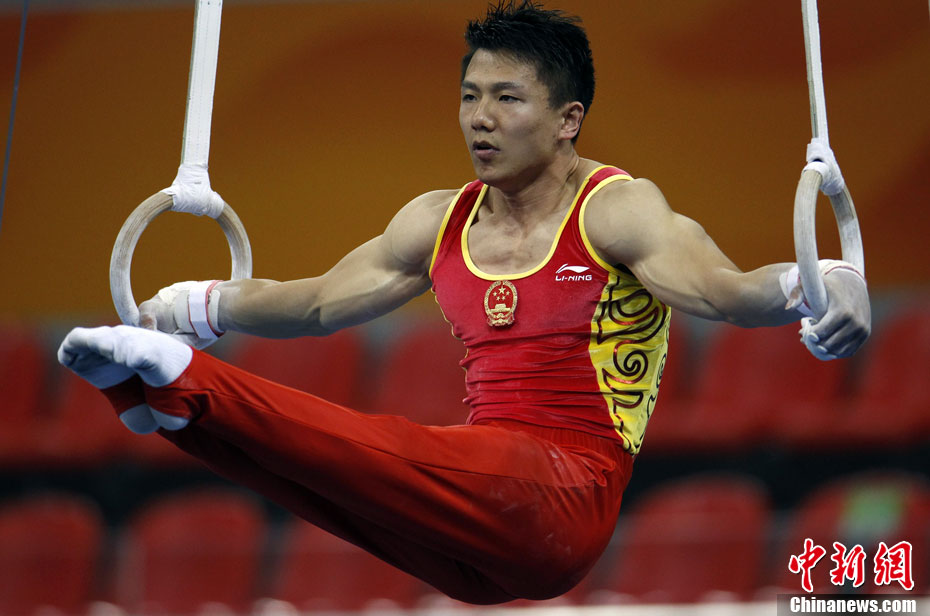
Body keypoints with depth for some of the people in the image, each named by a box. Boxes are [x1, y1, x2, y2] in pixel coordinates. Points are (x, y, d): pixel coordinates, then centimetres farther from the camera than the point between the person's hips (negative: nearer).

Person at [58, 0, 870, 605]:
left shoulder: (617, 211, -4)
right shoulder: (435, 224, 15)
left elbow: (720, 288, -20)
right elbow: (316, 303, 27)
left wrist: (814, 288, -41)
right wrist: (175, 308, 29)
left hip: (568, 498, -6)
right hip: (471, 531, 6)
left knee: (373, 449, -30)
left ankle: (186, 386, -35)